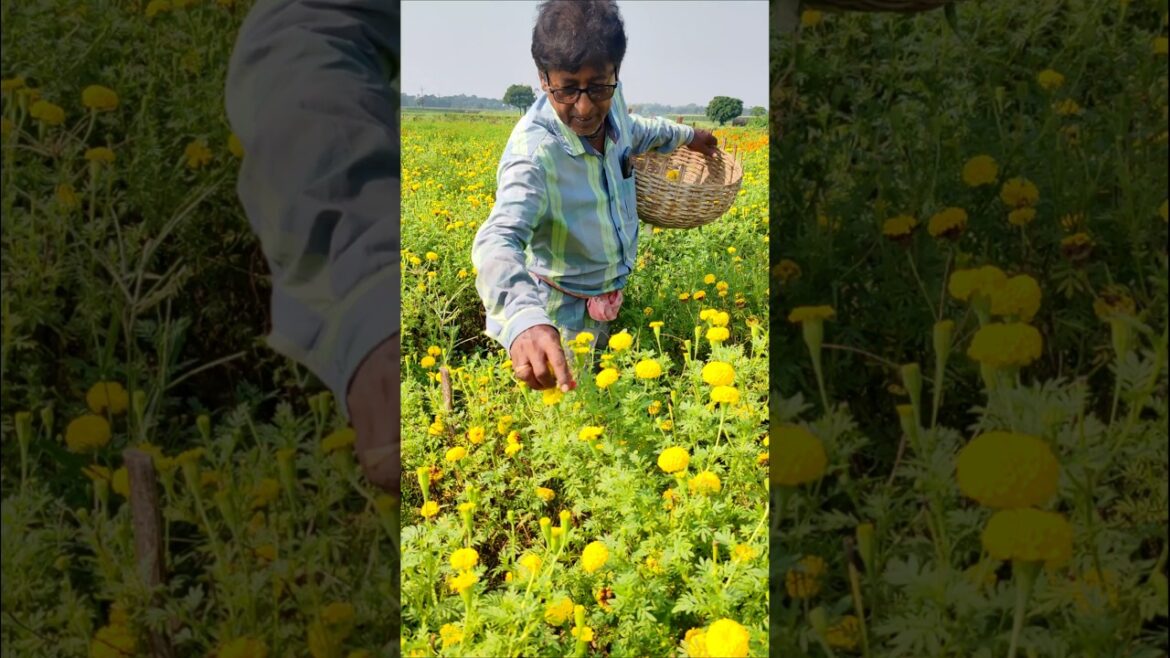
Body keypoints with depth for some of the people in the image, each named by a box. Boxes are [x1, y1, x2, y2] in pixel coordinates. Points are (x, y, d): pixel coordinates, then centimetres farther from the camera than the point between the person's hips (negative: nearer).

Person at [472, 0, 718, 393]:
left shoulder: (607, 102, -14)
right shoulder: (534, 152, -36)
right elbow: (498, 240, -51)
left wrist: (684, 136, 30)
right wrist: (523, 318, -71)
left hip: (614, 299, 7)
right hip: (559, 319, -7)